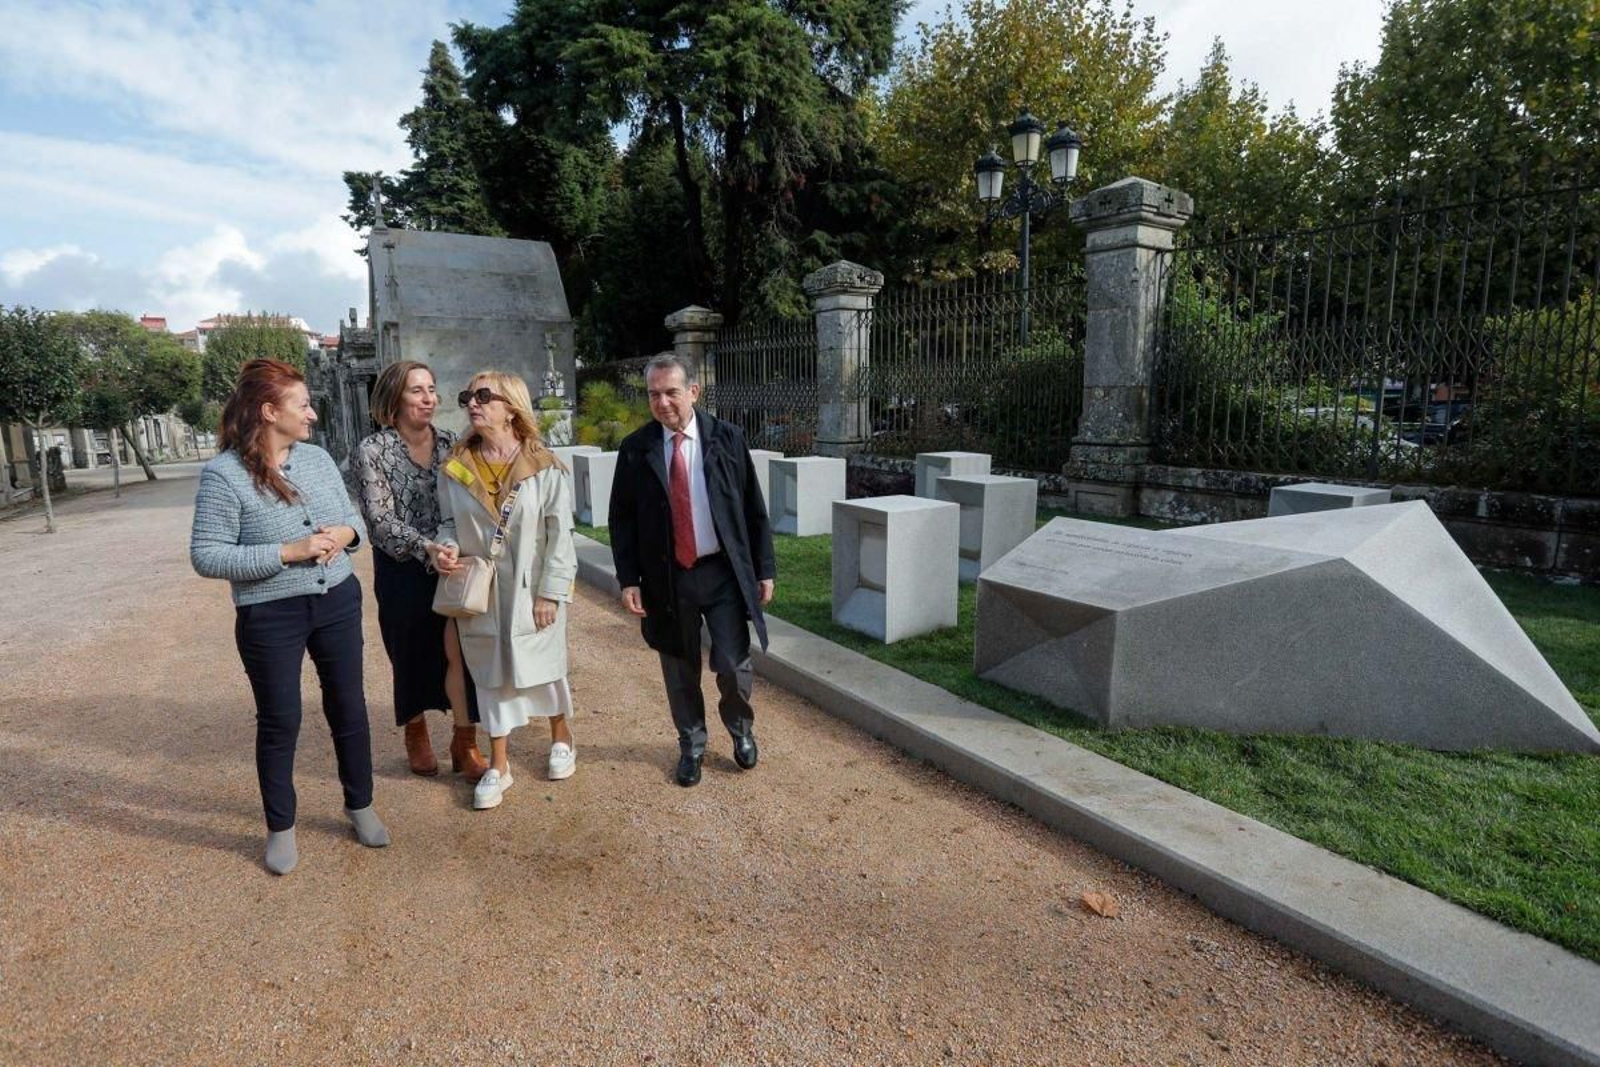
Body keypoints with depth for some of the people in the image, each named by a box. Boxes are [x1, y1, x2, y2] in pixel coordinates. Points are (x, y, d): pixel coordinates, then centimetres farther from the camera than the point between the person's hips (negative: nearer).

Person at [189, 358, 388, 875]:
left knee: (349, 707, 14)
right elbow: (206, 556, -15)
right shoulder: (224, 474, -14)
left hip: (338, 602, 5)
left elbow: (353, 517, 12)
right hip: (270, 617, -4)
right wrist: (286, 552, -23)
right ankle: (281, 828, 29)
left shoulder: (318, 458, 2)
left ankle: (360, 806, 33)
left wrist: (345, 533, -12)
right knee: (279, 722, 9)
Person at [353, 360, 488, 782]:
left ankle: (465, 743, 13)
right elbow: (380, 519, -12)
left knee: (461, 651, -2)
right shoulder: (373, 450, -6)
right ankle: (416, 733, 36)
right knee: (413, 653, 13)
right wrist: (424, 546, -26)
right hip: (403, 570, -2)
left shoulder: (450, 443, 3)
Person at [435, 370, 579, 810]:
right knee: (493, 675, 12)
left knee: (544, 667, 14)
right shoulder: (455, 466, -2)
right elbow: (448, 521, 9)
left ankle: (561, 739, 41)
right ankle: (498, 765, 28)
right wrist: (449, 547, -14)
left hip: (532, 590, -2)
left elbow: (560, 535, -10)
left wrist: (550, 592, -11)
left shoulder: (544, 466, -11)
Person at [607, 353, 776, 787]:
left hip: (723, 572, -1)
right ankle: (691, 746, 35)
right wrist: (628, 579, -4)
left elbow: (754, 508, 1)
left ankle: (741, 730, 31)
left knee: (733, 665, 0)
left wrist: (764, 569, 1)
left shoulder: (727, 438, -2)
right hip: (666, 577, 1)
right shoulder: (635, 449, -1)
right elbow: (622, 519, 3)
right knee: (681, 672, 12)